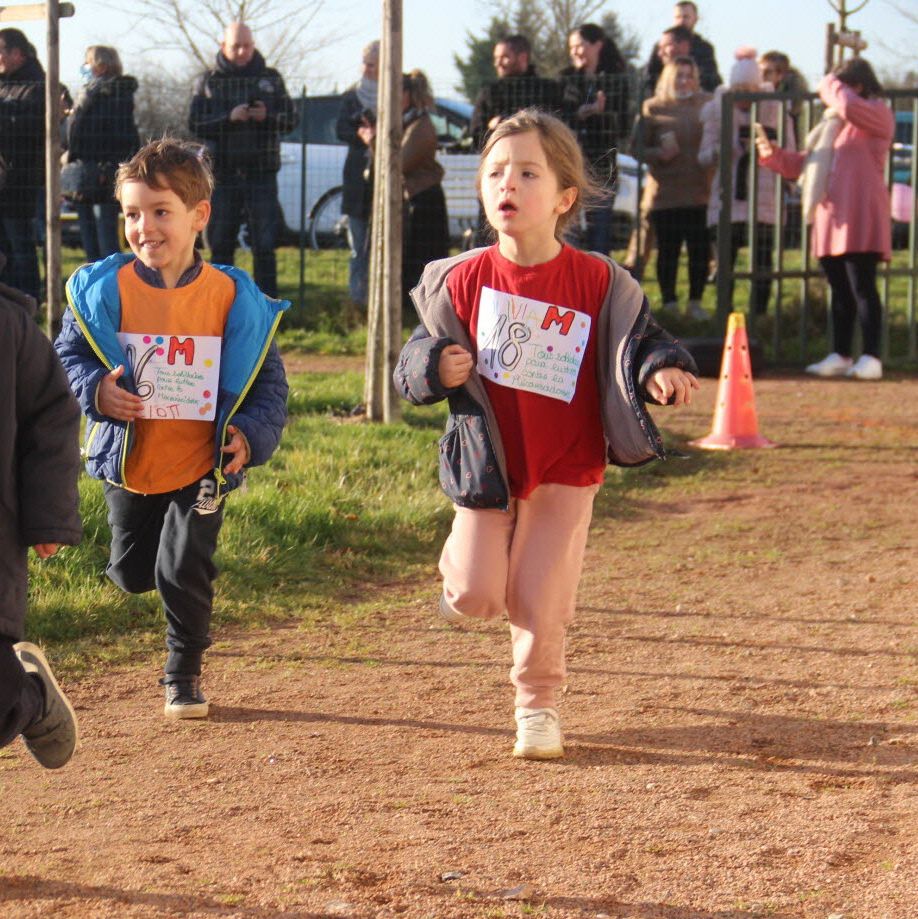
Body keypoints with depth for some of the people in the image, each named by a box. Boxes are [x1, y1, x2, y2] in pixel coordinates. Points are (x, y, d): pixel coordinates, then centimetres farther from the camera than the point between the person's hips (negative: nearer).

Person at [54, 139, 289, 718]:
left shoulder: (233, 297, -9)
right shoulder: (103, 289, -9)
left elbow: (267, 378, -1)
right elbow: (67, 356, 1)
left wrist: (250, 433, -16)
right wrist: (94, 389, -20)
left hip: (201, 467, -2)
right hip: (128, 464, 2)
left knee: (183, 573, -5)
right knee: (133, 575, 12)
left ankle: (184, 675, 17)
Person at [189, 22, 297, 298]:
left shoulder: (271, 79, 10)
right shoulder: (208, 82, 6)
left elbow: (290, 119, 5)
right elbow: (195, 125, -3)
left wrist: (267, 117, -17)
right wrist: (229, 118, -20)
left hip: (262, 173, 0)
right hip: (223, 174, 0)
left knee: (265, 244, -3)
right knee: (220, 244, 4)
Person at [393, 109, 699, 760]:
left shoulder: (598, 282, -9)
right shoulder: (464, 280, -6)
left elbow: (639, 339, 0)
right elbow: (416, 361, 1)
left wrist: (661, 369, -22)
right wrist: (436, 369, -22)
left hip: (566, 469, -1)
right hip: (486, 466, 1)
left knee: (539, 603, 0)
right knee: (476, 598, -1)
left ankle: (539, 705, 22)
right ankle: (463, 560, 36)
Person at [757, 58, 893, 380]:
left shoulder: (878, 114, -2)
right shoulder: (835, 123, 24)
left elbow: (850, 107, -25)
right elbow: (805, 163, 27)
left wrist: (830, 86, -6)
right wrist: (774, 155, 12)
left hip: (860, 217, -8)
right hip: (830, 216, 8)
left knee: (862, 287, -10)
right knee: (840, 290, 11)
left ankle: (871, 358, -10)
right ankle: (840, 356, 16)